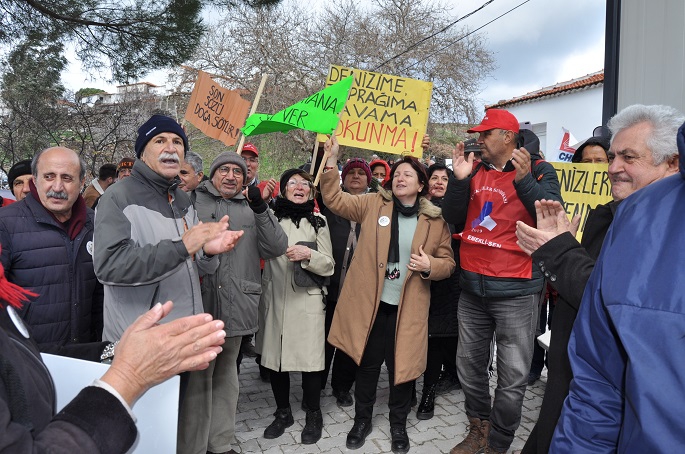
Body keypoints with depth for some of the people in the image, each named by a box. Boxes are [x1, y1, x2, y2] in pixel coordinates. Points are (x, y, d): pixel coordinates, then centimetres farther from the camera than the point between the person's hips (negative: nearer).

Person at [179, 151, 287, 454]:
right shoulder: (192, 201, 2)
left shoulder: (252, 209, 10)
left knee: (226, 376, 17)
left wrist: (261, 209, -10)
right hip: (199, 303, -3)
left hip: (236, 306, 4)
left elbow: (277, 248, -1)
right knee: (197, 378, 2)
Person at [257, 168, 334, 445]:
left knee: (309, 359, -1)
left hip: (307, 301, -1)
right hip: (274, 299, 2)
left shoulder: (318, 222, 4)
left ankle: (313, 416, 22)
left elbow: (328, 266, 3)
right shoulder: (270, 217, 5)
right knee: (275, 356, 9)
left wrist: (309, 254, -17)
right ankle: (283, 412, 31)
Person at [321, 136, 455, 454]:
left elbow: (447, 262, 6)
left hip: (408, 308, 0)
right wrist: (331, 163, -14)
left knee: (403, 365, 11)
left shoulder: (435, 221, 1)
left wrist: (430, 266, -17)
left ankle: (398, 425, 35)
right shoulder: (373, 204, 2)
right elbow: (334, 200, -2)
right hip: (369, 302, 0)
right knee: (367, 364, 13)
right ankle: (362, 420, 35)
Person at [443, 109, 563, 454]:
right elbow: (452, 217, 4)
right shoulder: (476, 171, 9)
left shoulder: (538, 170, -3)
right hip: (472, 285, 5)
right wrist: (459, 179, -10)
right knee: (469, 365, 15)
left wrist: (525, 180, -26)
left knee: (512, 376, 3)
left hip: (515, 290, -5)